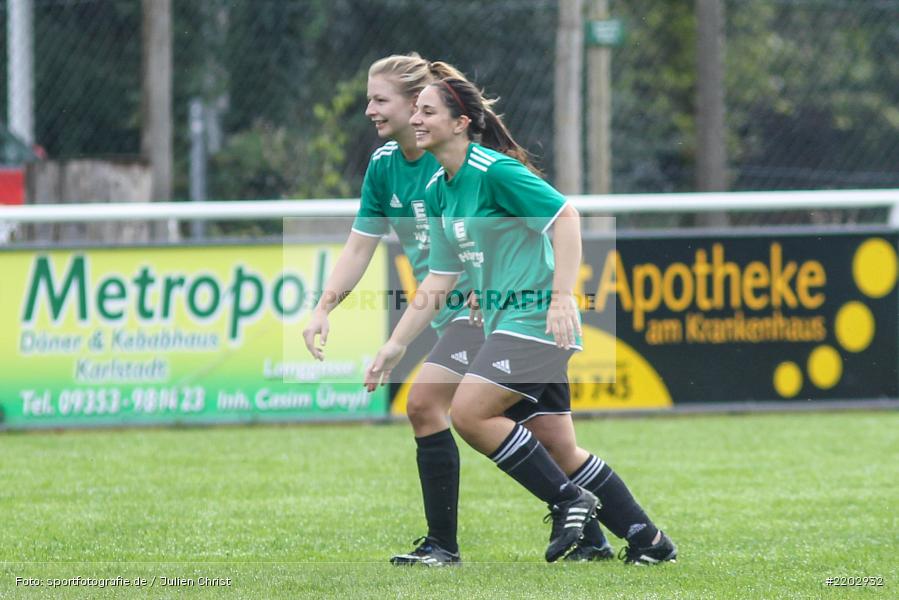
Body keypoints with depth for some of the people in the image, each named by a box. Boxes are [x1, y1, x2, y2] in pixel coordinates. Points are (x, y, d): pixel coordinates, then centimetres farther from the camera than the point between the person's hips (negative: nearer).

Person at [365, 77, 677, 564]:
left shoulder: (494, 171, -13)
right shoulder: (438, 191, 13)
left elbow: (565, 216, -17)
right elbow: (440, 279, 17)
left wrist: (562, 295, -24)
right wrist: (395, 345, 13)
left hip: (535, 318, -9)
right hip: (507, 324, 9)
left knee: (469, 412, -17)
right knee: (557, 448, 6)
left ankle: (569, 501, -7)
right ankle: (647, 541, 13)